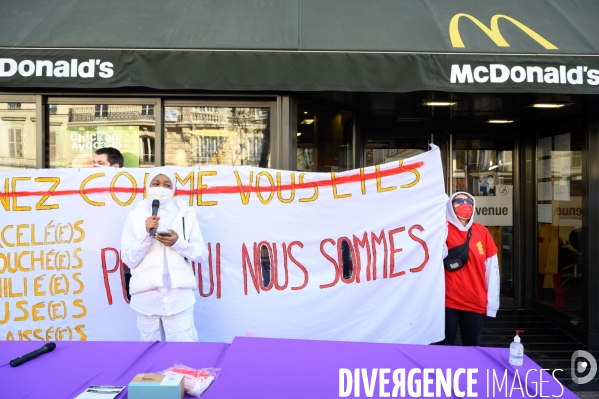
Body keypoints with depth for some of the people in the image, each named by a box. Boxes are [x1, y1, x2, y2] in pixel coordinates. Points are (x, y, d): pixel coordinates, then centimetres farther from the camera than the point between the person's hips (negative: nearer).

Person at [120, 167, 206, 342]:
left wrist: (178, 243, -12)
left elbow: (201, 252, 5)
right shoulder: (135, 216, 6)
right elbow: (128, 260, 2)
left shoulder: (186, 214, 5)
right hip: (146, 296, 1)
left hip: (178, 295, 0)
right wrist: (146, 235, -12)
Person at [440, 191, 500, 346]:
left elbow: (492, 268, 6)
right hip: (448, 302, -3)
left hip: (476, 302, 3)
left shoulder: (482, 231, 5)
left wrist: (492, 302, 4)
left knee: (473, 348, 15)